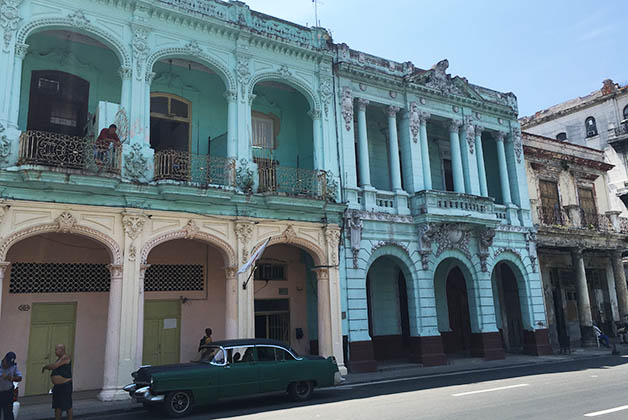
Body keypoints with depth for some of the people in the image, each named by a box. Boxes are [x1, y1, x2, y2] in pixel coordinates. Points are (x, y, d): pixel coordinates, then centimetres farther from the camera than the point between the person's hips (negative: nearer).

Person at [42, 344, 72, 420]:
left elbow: (54, 366, -21)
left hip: (65, 386, -10)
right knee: (57, 406, 12)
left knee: (67, 406, 0)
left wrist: (45, 367, -6)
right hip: (57, 386, 10)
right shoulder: (60, 358, 16)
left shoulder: (65, 357, -15)